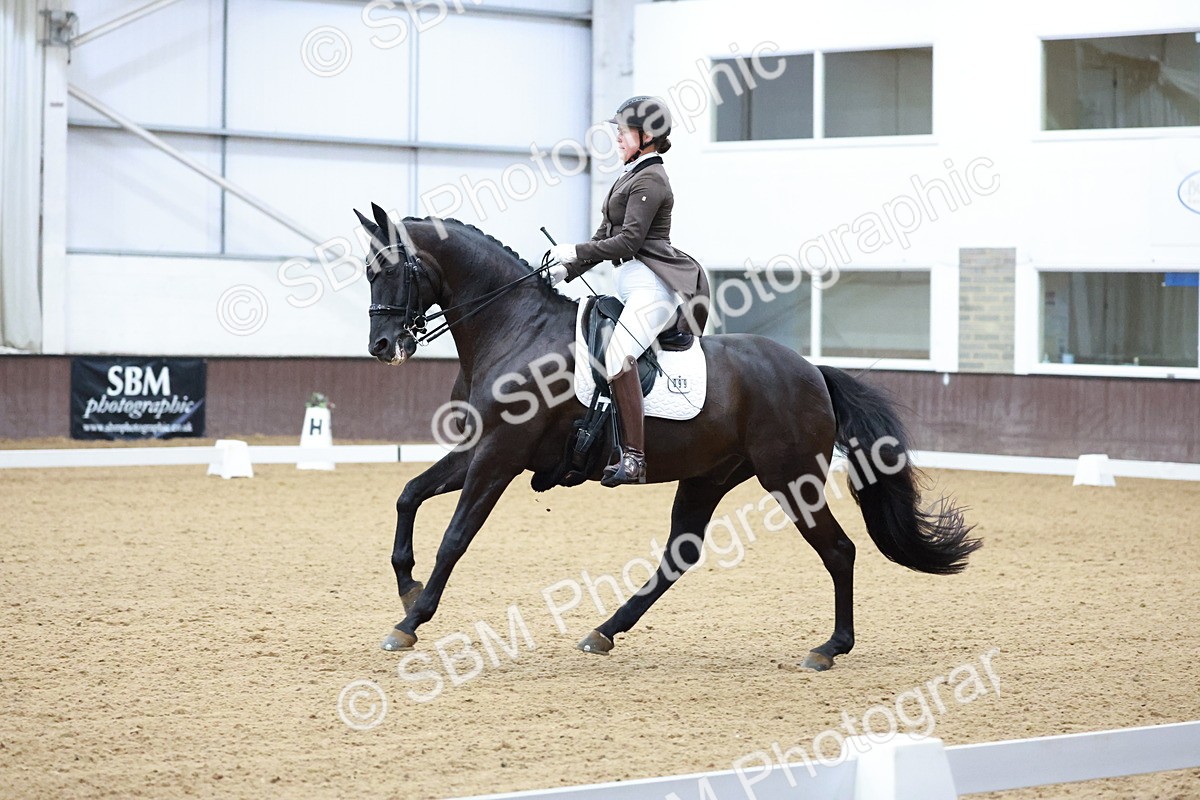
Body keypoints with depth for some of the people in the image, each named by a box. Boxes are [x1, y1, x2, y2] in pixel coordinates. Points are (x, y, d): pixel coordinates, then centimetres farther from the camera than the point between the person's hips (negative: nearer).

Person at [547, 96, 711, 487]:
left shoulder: (650, 180, -9)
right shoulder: (630, 177, 22)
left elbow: (629, 240, -17)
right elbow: (605, 236, 23)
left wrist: (575, 252, -14)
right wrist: (566, 270, 13)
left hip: (652, 282, -11)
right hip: (629, 282, 11)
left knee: (618, 354, -28)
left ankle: (634, 458, -32)